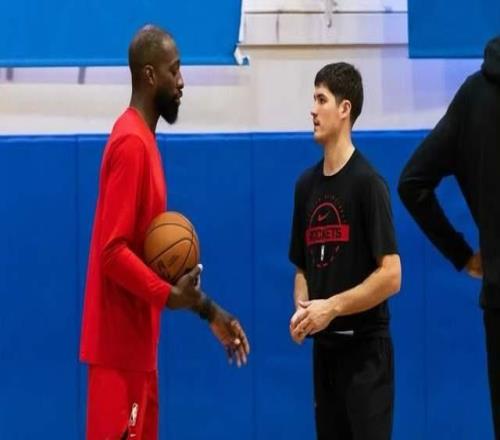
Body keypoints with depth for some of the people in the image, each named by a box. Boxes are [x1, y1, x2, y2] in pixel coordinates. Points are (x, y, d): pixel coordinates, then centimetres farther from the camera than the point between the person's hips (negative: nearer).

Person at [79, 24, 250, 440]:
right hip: (120, 349, -10)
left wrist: (208, 310, 18)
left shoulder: (144, 141, 16)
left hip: (137, 346, 10)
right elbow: (113, 250, -20)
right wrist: (170, 296, -24)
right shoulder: (131, 144, -14)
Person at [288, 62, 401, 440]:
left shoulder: (367, 182, -11)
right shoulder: (307, 184, 10)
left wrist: (332, 306, -16)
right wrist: (302, 309, -2)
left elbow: (391, 276, -15)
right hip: (325, 349, 7)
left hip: (365, 351, -7)